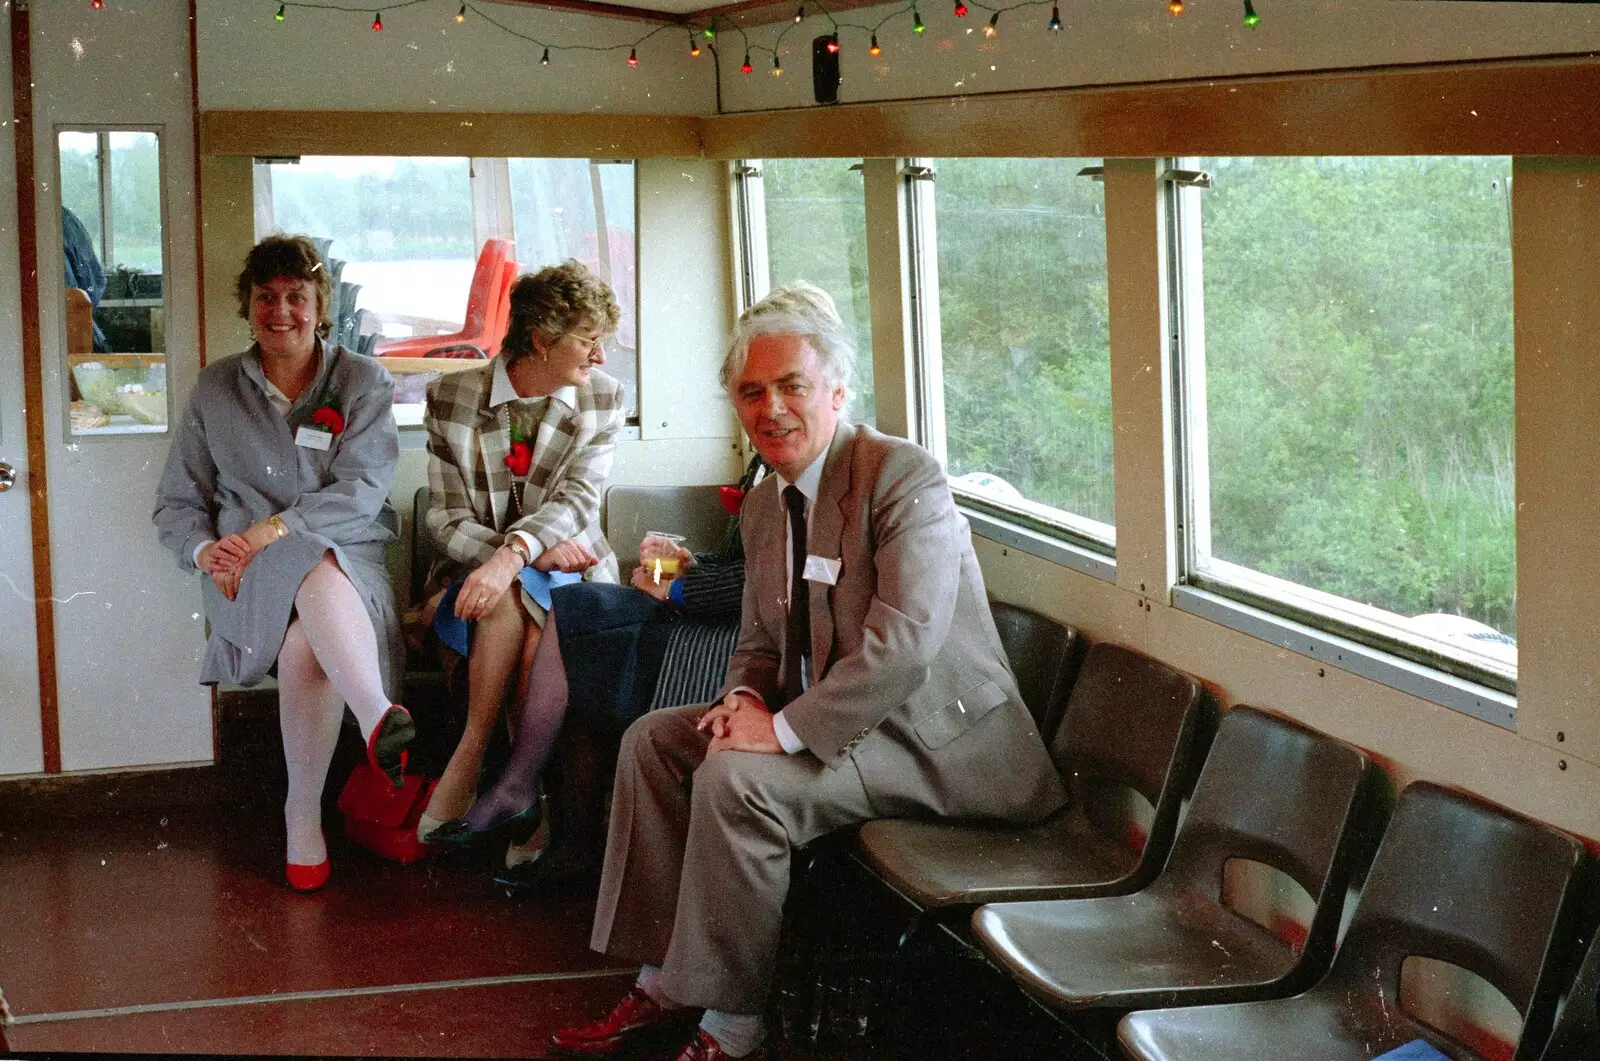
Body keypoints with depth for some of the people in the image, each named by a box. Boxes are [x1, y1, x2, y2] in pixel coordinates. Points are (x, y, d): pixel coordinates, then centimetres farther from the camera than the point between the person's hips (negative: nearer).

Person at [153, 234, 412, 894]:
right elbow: (176, 503, 15)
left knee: (308, 636, -38)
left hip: (347, 561, 0)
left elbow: (360, 493, -6)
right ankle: (379, 716, -57)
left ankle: (303, 812, -37)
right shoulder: (216, 389, 15)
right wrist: (207, 551, -8)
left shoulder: (362, 382, 8)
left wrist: (269, 532, -18)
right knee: (314, 574, -39)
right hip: (248, 578, 0)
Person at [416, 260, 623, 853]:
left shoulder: (602, 399, 2)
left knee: (517, 595, -35)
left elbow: (577, 501, -13)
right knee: (518, 598, -35)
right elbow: (448, 521, -5)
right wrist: (539, 553, -21)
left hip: (570, 573, 0)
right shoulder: (451, 397, -1)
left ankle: (468, 760, -26)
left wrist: (513, 557, -33)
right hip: (473, 572, 0)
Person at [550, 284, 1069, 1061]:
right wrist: (745, 697, -6)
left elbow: (903, 645, -27)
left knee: (735, 780, -27)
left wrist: (785, 728, -25)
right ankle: (666, 985, 8)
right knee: (652, 740, 4)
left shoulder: (905, 478, -17)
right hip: (830, 722, 9)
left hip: (941, 742, -9)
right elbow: (760, 640, 19)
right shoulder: (764, 504, 11)